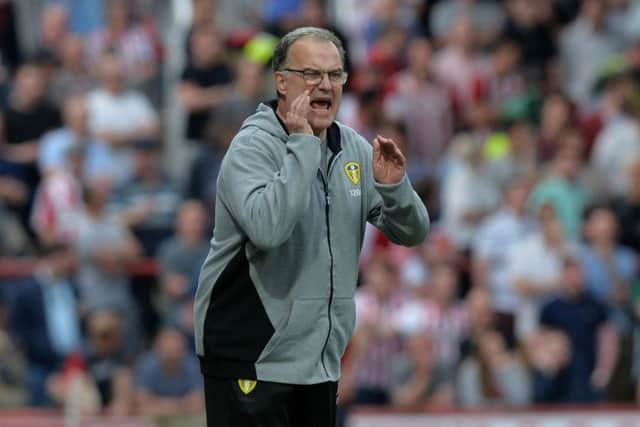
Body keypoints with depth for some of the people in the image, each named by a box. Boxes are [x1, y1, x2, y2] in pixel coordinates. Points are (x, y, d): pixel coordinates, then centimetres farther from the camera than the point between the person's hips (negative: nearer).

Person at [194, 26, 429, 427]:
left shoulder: (353, 149, 8)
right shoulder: (253, 146, -12)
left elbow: (412, 232, 10)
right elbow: (267, 228, -31)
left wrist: (393, 186, -10)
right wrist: (302, 144, -25)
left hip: (321, 360, 7)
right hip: (251, 359, -7)